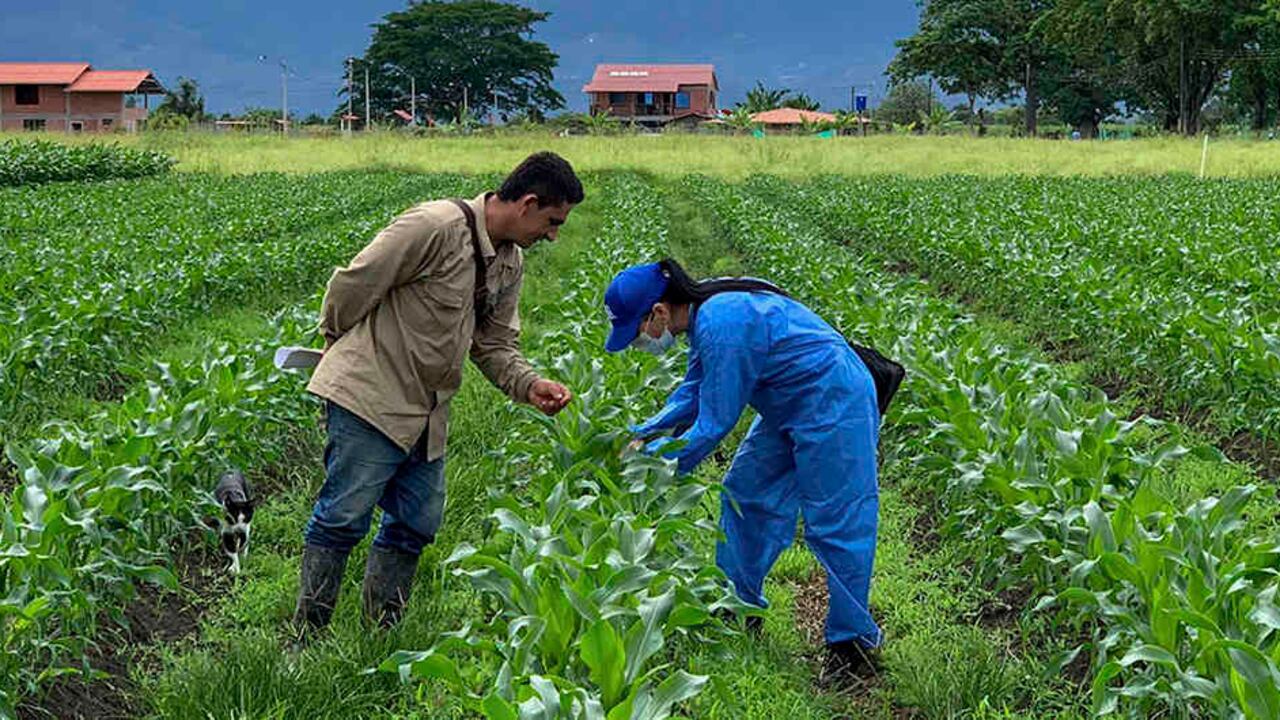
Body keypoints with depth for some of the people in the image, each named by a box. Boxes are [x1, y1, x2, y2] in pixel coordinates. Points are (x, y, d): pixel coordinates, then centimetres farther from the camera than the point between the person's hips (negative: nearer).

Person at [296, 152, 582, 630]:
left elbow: (496, 345, 15)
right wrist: (342, 348, 3)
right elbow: (352, 285, -13)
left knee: (417, 523, 11)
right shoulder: (436, 227, -19)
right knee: (345, 517, -6)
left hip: (427, 412, 9)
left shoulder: (509, 262, 11)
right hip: (372, 397, -9)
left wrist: (530, 385, -4)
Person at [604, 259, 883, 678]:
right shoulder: (704, 314, 3)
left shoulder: (722, 326, -28)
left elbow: (715, 423, -23)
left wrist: (654, 461, -13)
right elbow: (694, 392, 15)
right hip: (790, 409, 11)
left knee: (834, 522, -6)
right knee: (745, 495, 15)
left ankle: (854, 643, 4)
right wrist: (643, 437, 5)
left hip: (833, 407, -11)